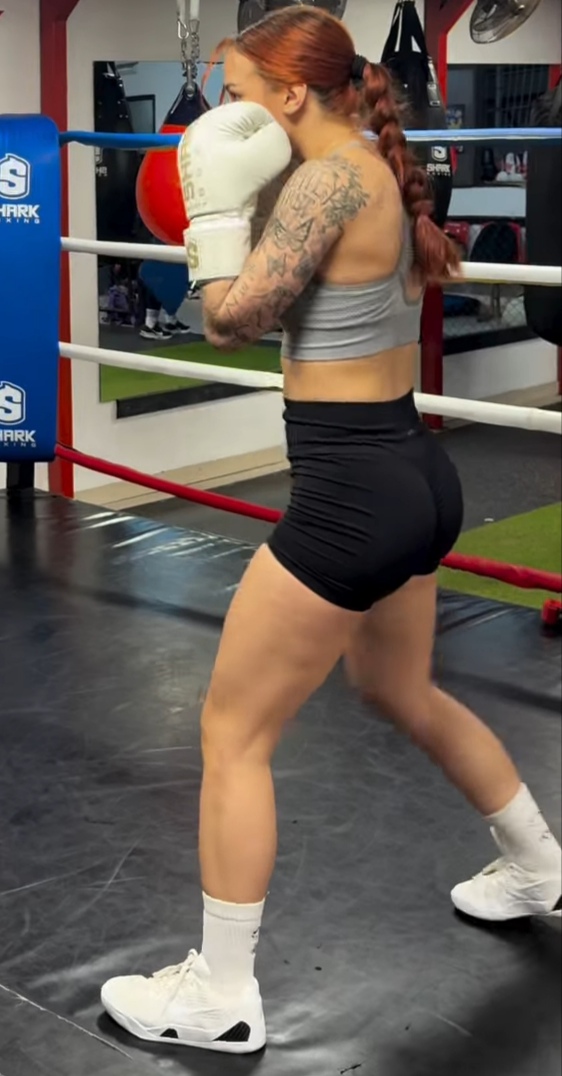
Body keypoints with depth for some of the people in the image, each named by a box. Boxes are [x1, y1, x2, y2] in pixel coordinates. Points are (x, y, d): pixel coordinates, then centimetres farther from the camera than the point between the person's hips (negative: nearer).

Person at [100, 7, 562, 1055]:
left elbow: (231, 319, -19)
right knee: (401, 692, 30)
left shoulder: (330, 179, -17)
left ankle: (221, 996, 12)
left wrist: (218, 203, -6)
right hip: (413, 475, 10)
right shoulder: (384, 174, 10)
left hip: (350, 495, -10)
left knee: (232, 731, 2)